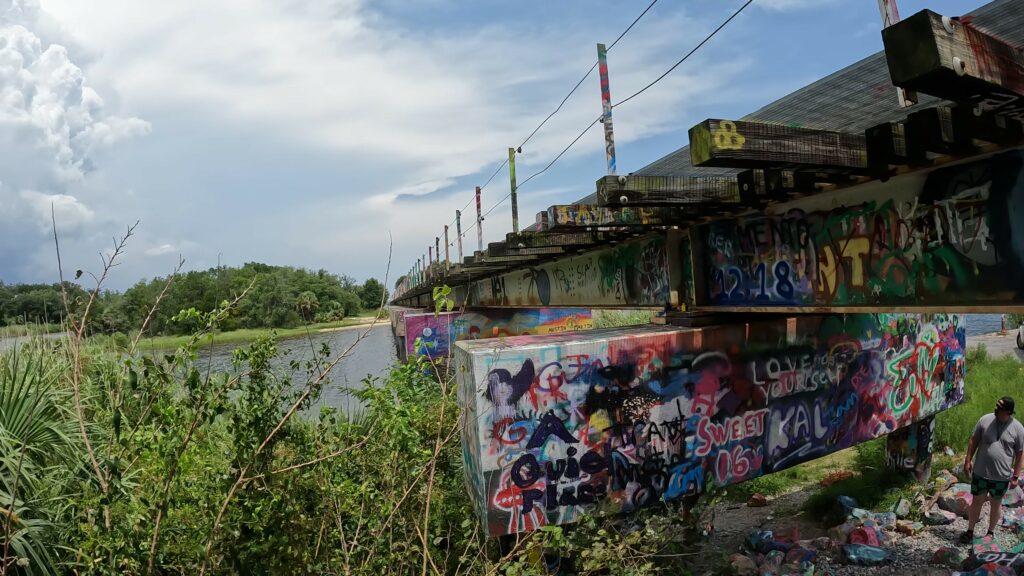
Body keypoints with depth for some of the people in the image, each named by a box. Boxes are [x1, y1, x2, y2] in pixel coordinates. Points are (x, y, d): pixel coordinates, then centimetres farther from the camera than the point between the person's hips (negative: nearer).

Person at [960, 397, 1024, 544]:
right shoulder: (985, 420, -6)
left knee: (996, 504, 15)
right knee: (977, 501, 10)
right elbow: (974, 441, 3)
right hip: (980, 472, 1)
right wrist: (968, 460, 1)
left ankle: (990, 532, 32)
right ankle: (970, 531, 22)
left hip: (1001, 476, -1)